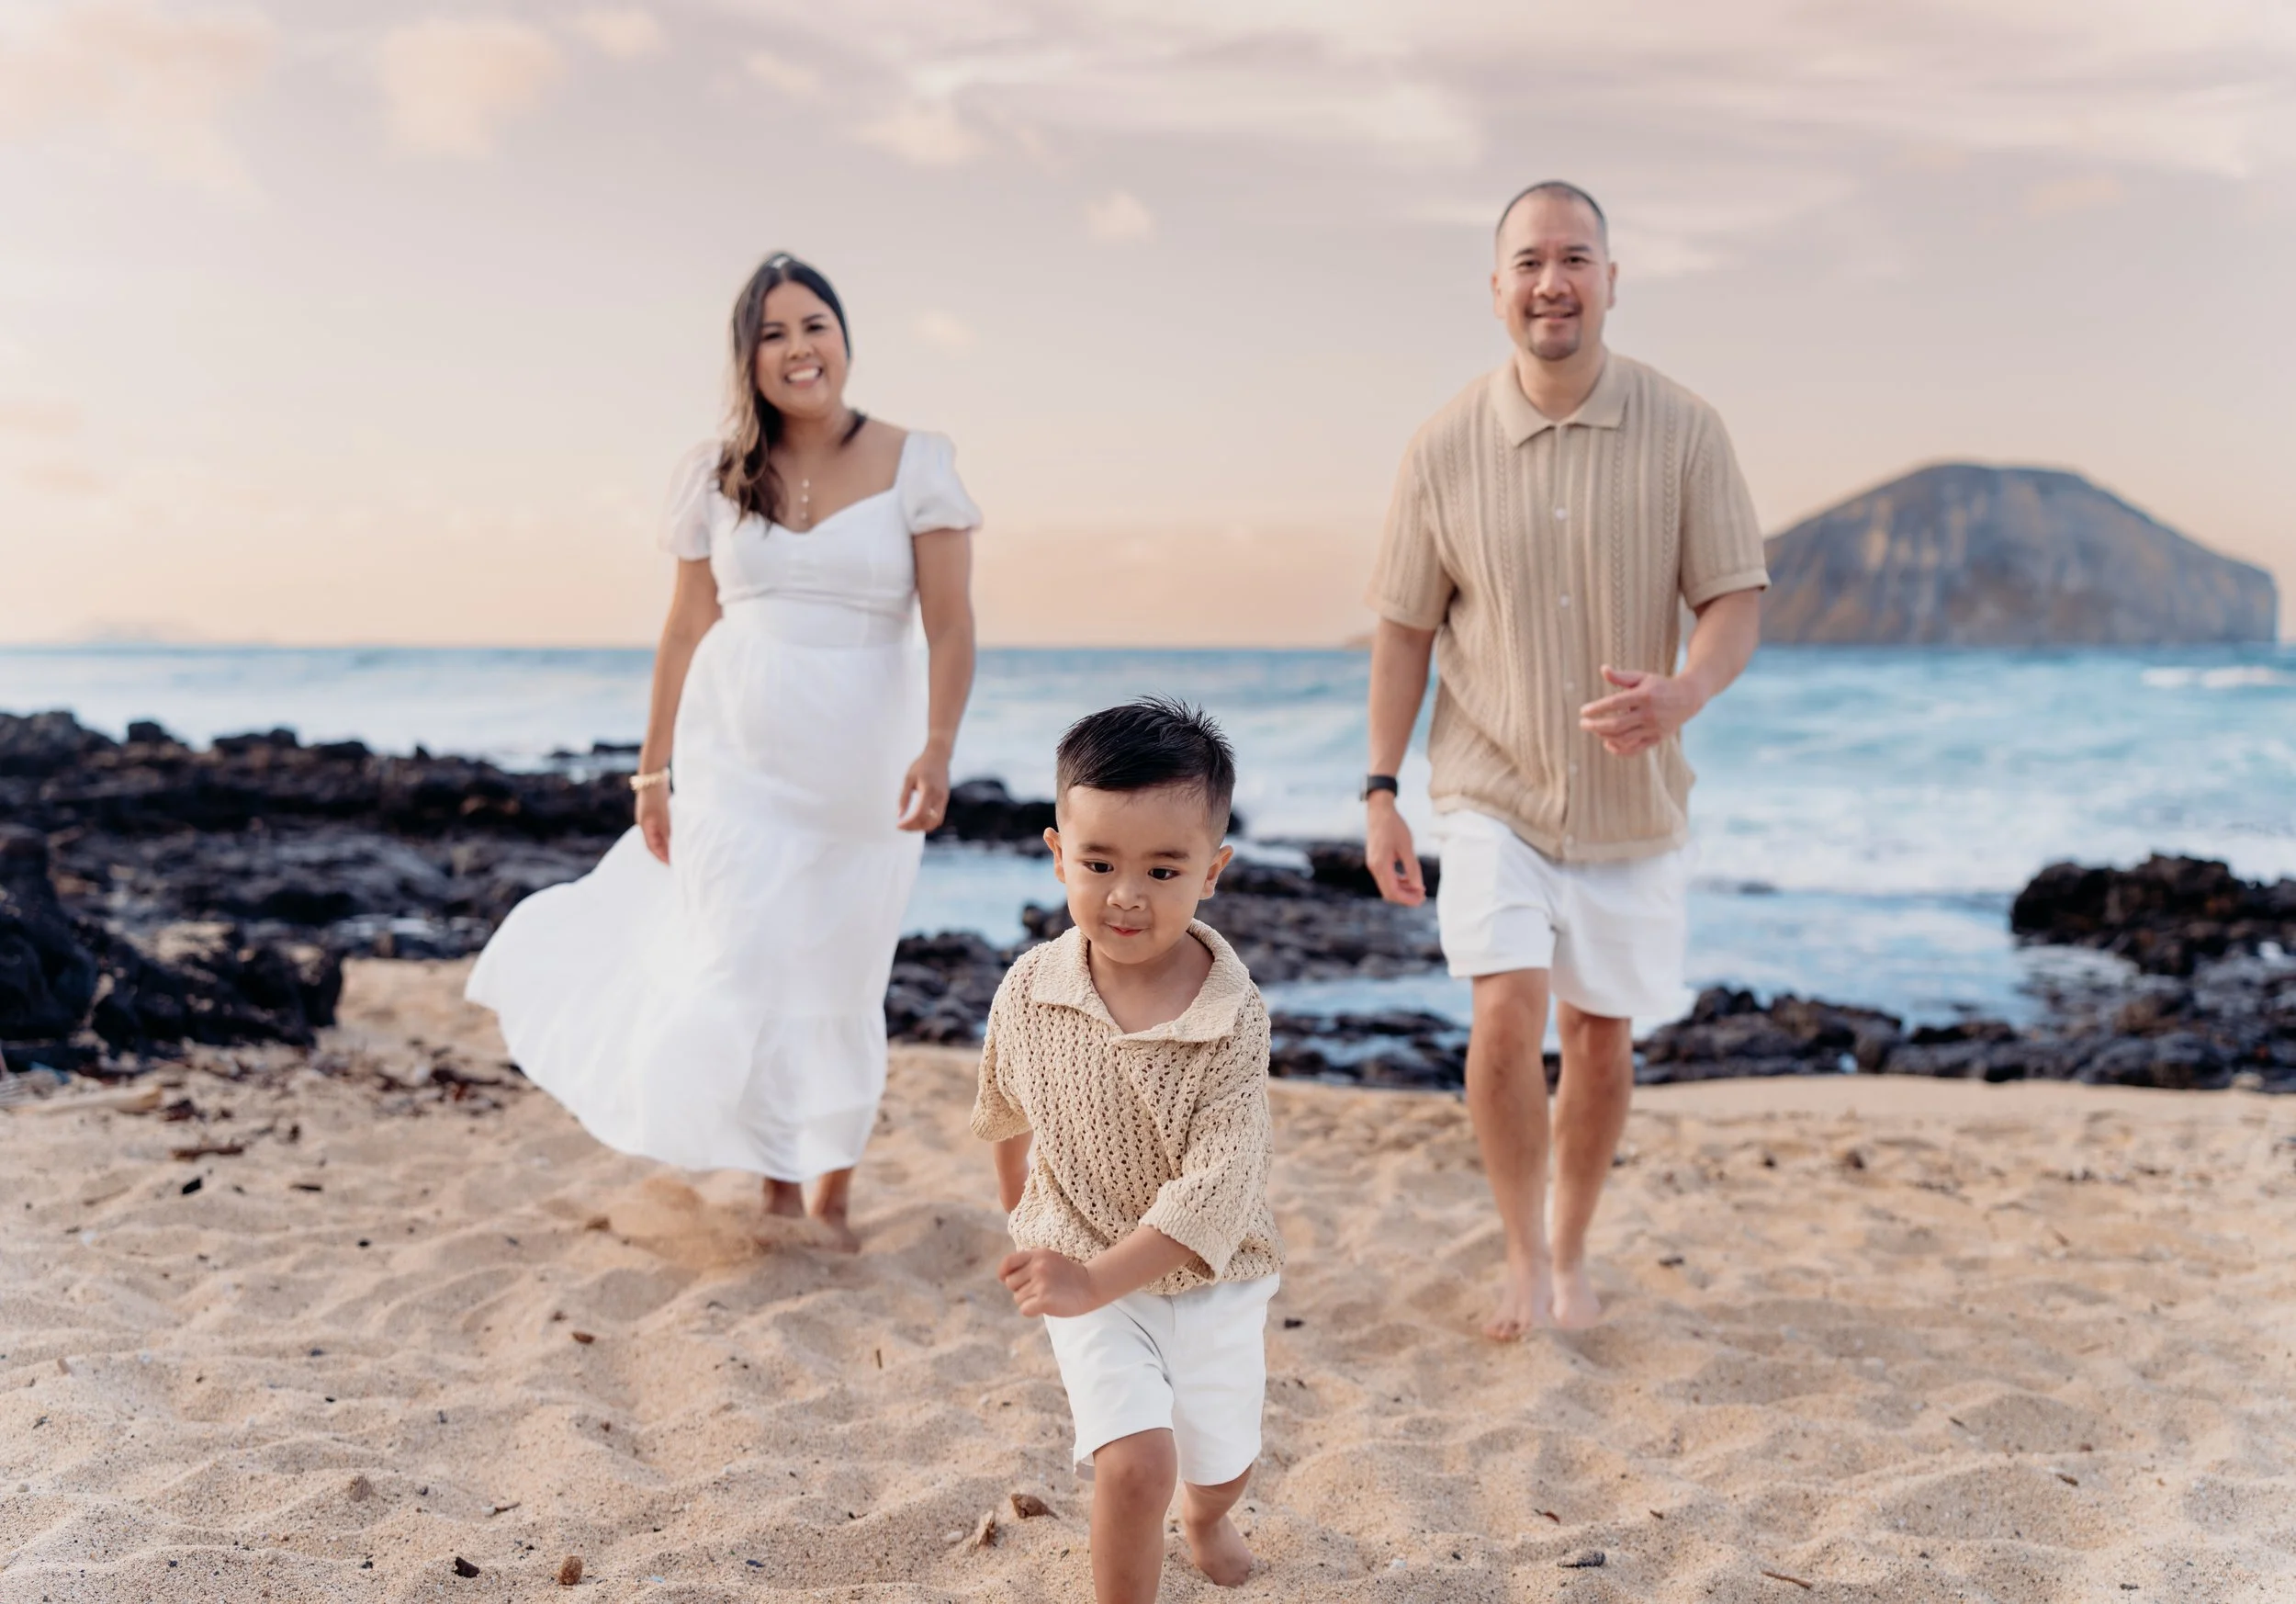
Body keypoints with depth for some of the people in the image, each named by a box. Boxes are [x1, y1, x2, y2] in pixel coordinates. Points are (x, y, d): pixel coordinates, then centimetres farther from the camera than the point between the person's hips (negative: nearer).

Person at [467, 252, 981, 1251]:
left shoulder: (914, 465, -2)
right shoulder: (719, 476, 4)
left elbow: (950, 624, -8)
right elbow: (687, 630, 7)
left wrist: (938, 747, -21)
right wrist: (653, 768, 7)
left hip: (860, 771, -1)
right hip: (737, 760, 1)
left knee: (842, 986, 8)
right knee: (742, 970, -5)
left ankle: (832, 1189, 23)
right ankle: (777, 1165, 18)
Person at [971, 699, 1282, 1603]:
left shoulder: (1233, 1020, -24)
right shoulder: (1029, 990, -14)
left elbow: (1217, 1191, -28)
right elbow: (1007, 1108, 8)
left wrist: (1097, 1279, -33)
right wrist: (1018, 1208, 23)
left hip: (1210, 1277, 0)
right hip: (1084, 1269, 0)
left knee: (1224, 1463, 22)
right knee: (1135, 1458, -19)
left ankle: (1204, 1516, 59)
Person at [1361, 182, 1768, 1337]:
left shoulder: (1683, 431, -7)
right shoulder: (1446, 447, -5)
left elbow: (1735, 600, -6)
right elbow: (1404, 626, 2)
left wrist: (1684, 691, -29)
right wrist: (1380, 790, 0)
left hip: (1633, 802, 1)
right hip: (1494, 794, -1)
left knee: (1601, 1035, 9)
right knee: (1507, 1015, -15)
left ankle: (1571, 1253, 32)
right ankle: (1522, 1251, 8)